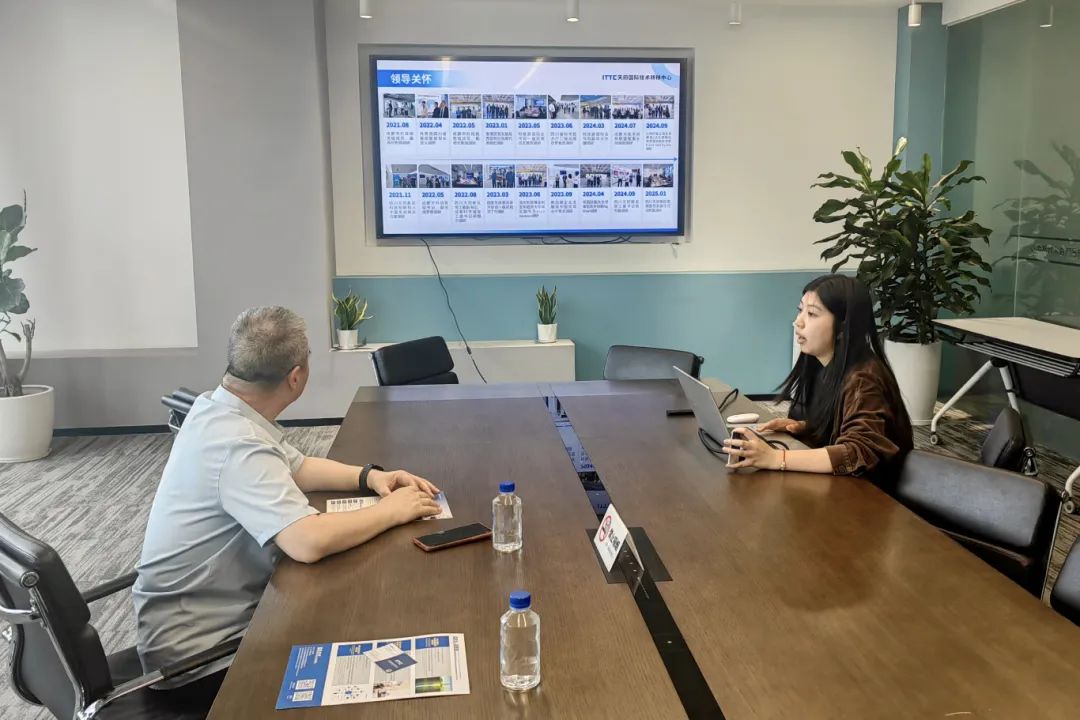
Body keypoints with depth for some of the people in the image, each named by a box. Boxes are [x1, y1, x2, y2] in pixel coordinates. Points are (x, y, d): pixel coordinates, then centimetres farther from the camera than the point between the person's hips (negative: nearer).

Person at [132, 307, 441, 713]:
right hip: (196, 654, -9)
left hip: (218, 617, 9)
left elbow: (295, 468, 13)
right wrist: (391, 511, -25)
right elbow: (309, 542, -41)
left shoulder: (218, 409, -1)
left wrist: (370, 476, -3)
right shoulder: (238, 444, -30)